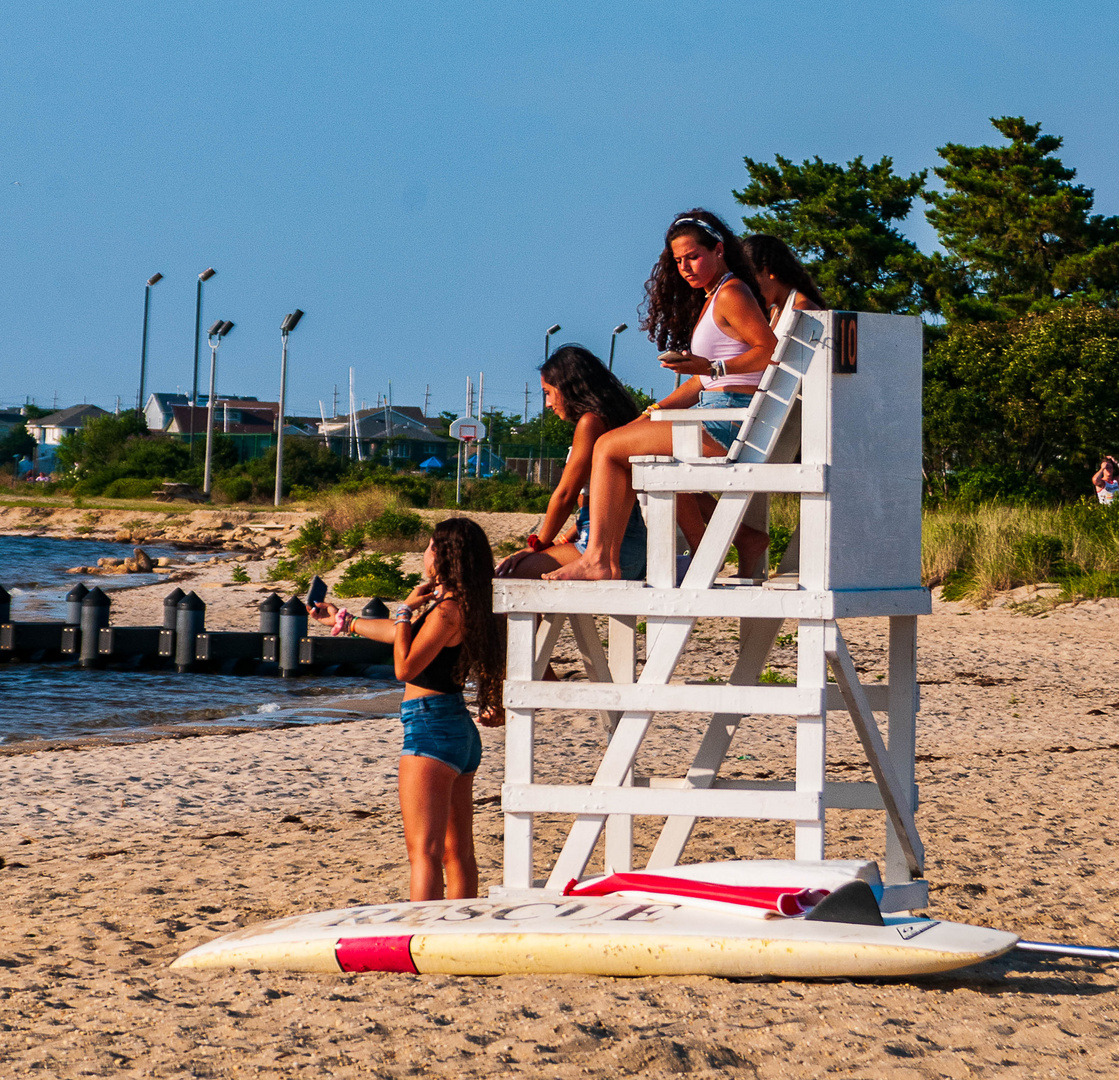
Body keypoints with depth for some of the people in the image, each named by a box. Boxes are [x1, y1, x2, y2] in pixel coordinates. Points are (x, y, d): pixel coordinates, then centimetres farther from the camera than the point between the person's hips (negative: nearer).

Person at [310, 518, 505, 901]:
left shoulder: (446, 610, -15)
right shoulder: (464, 605, 14)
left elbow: (405, 667, -15)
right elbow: (401, 633, 29)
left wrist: (408, 609, -6)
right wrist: (344, 621, 41)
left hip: (432, 730, -10)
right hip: (461, 733, 10)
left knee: (424, 851, -14)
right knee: (457, 853, 11)